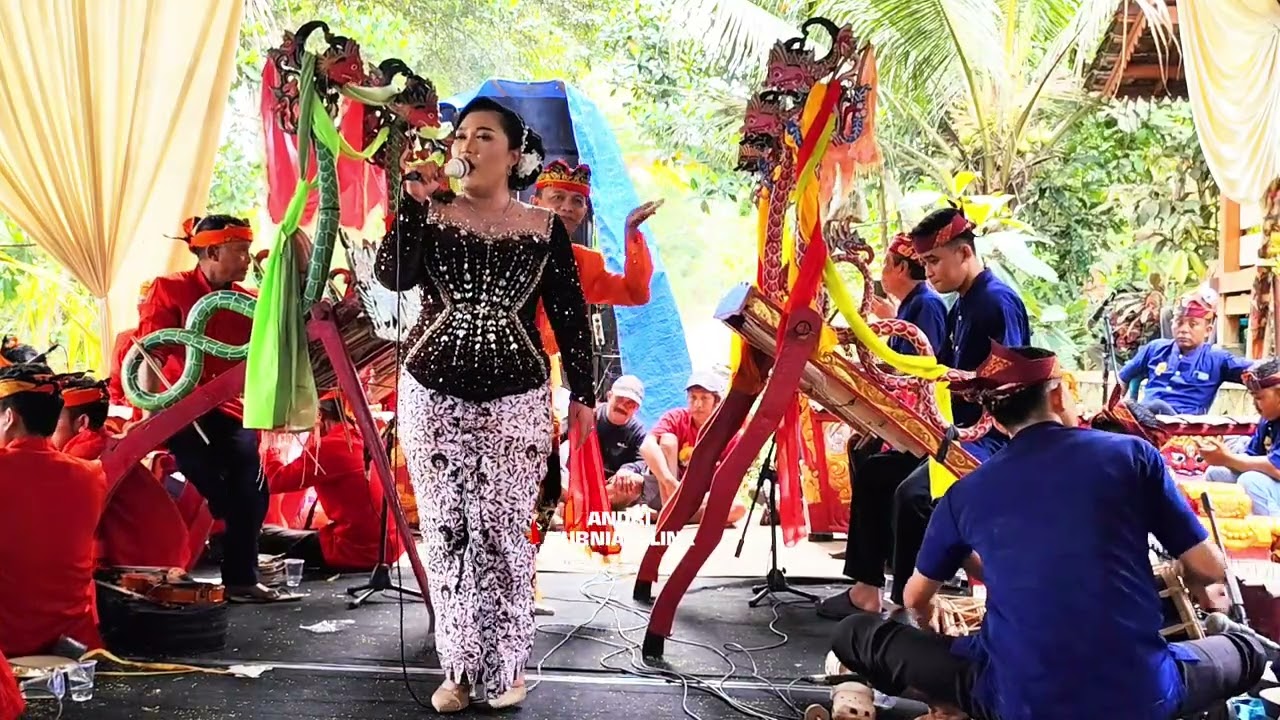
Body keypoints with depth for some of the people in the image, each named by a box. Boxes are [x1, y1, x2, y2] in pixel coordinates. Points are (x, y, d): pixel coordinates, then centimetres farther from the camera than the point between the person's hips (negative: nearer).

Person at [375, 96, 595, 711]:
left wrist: (582, 394, 4)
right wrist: (414, 200, -15)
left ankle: (506, 666, 15)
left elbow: (570, 316, 5)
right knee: (444, 532, 4)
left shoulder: (544, 229, 2)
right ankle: (459, 666, 17)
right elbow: (391, 276, -13)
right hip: (432, 395, 2)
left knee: (502, 534, -2)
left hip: (515, 400, -1)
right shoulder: (431, 215, 4)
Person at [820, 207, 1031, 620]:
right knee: (874, 473, 13)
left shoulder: (999, 302, -16)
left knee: (912, 494, -30)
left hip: (990, 437, -11)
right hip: (959, 431, 11)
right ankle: (866, 590, 15)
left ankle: (904, 605, -17)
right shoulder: (961, 307, 14)